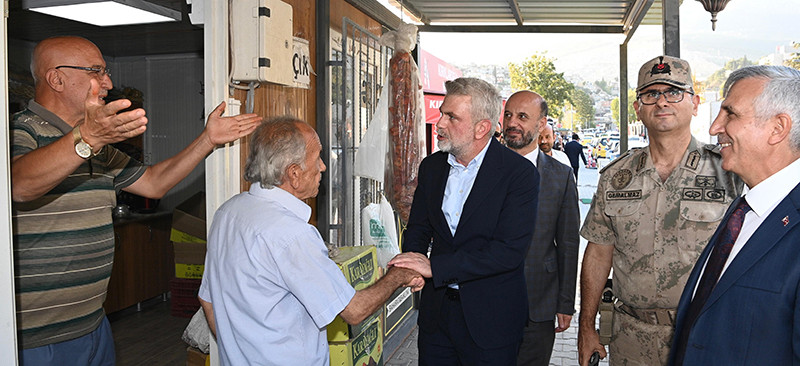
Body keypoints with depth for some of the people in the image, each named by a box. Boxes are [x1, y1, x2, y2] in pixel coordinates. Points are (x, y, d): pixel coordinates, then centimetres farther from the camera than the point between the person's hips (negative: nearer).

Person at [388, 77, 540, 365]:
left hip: (490, 320, -4)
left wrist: (435, 266, -24)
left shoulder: (520, 173, -15)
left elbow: (510, 250, -22)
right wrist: (412, 264, -11)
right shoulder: (431, 167, 4)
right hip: (436, 312, 5)